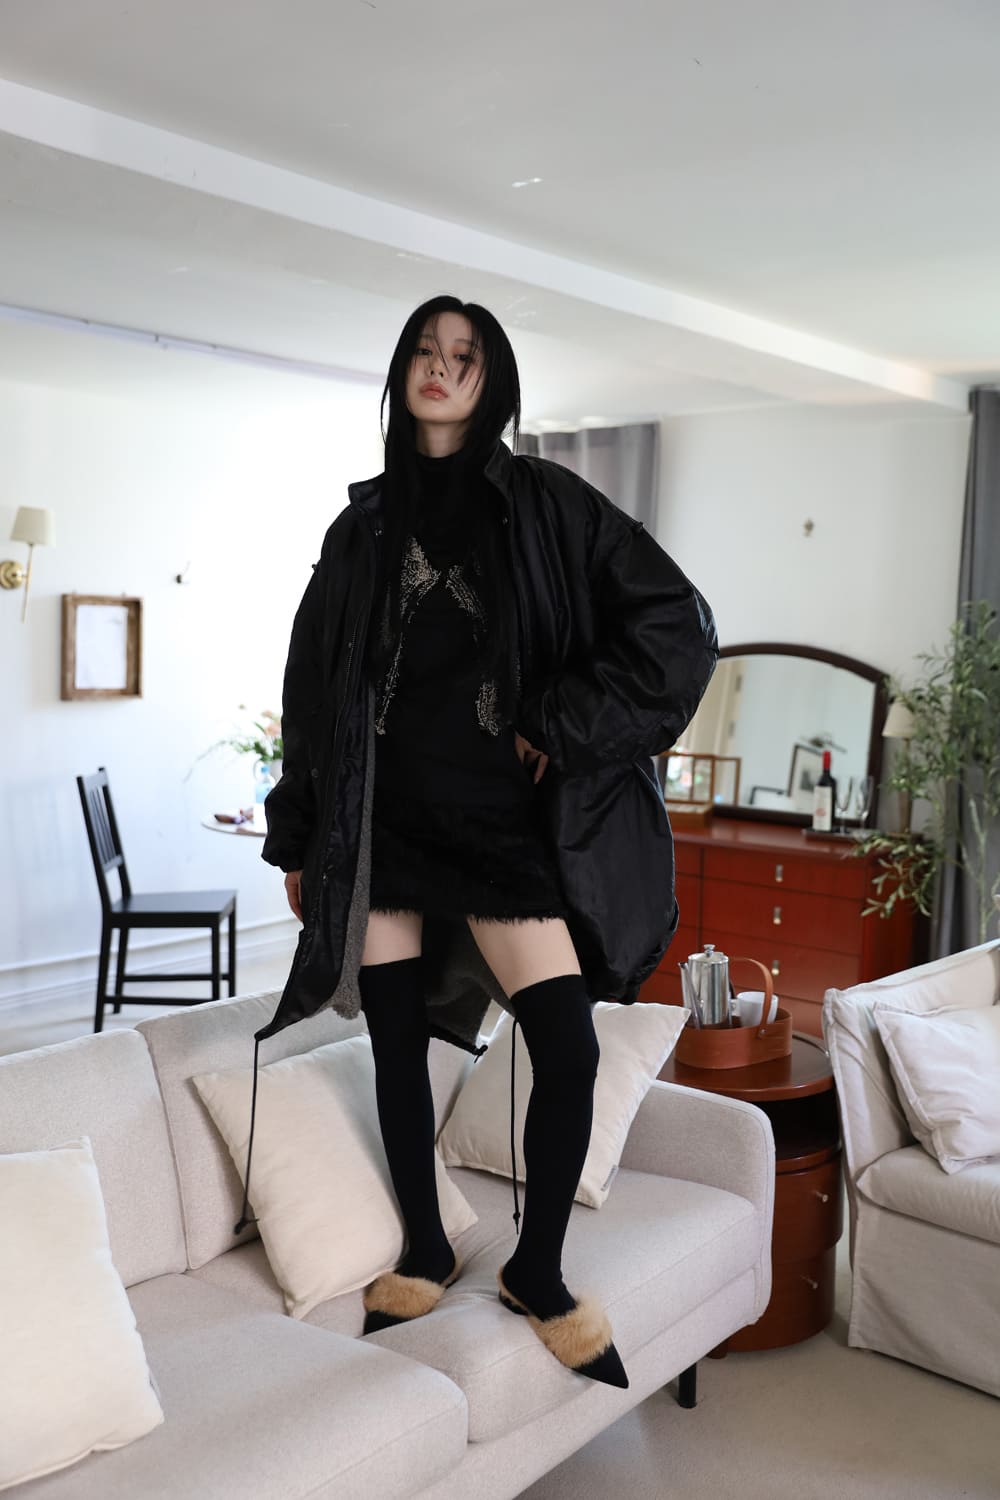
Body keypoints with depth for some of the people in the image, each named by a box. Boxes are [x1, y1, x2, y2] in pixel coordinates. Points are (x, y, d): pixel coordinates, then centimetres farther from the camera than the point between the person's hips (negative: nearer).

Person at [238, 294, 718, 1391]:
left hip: (498, 811, -2)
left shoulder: (543, 503, 2)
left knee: (568, 1049, -9)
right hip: (382, 813, 3)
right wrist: (297, 840, 11)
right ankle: (425, 1251, 27)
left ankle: (536, 1271, 13)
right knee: (396, 1043, 6)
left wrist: (565, 726, -9)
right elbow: (313, 686, 13)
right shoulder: (364, 525, 11)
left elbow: (676, 622, -4)